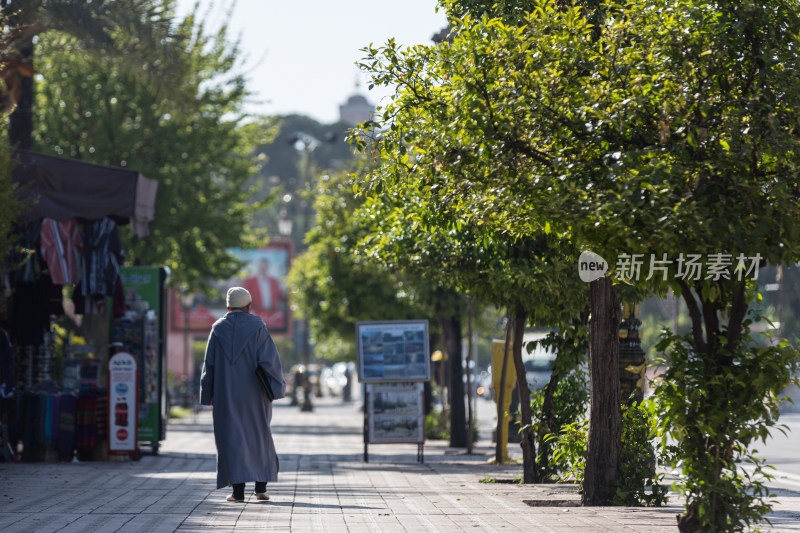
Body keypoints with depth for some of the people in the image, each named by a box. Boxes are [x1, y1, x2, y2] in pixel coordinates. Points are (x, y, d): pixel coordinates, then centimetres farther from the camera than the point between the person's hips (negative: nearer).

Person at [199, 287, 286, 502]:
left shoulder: (218, 329, 2)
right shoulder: (257, 327, -5)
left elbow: (209, 365, 2)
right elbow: (268, 359, -12)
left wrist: (209, 396, 8)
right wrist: (277, 386, -1)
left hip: (226, 393, 1)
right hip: (253, 393, -1)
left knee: (231, 438, 2)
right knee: (258, 436, 14)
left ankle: (238, 490, -6)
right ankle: (261, 486, 9)